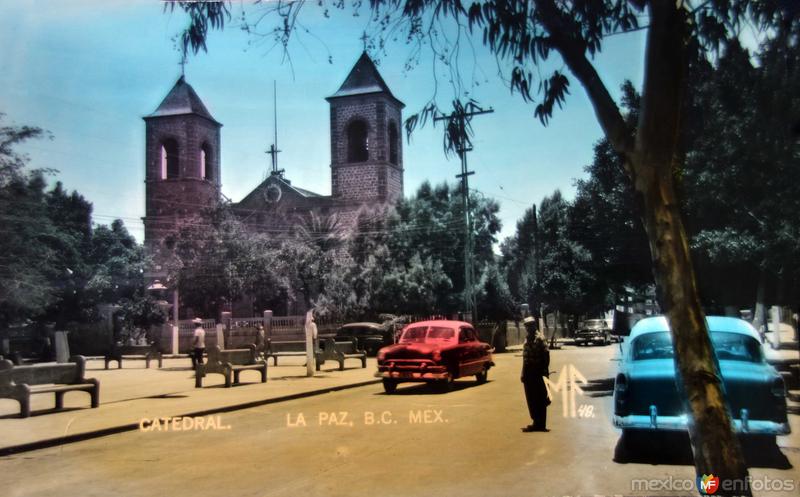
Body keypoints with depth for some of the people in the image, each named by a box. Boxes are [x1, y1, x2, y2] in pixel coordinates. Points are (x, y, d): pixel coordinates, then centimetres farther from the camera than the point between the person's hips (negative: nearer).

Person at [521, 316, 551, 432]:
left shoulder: (539, 338, -13)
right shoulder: (528, 338, 14)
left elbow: (546, 355, -18)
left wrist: (545, 371, -21)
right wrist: (524, 373, 16)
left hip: (537, 373, -9)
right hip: (529, 372, 9)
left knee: (539, 400, -2)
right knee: (531, 399, 12)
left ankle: (539, 424, 4)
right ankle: (537, 423, 21)